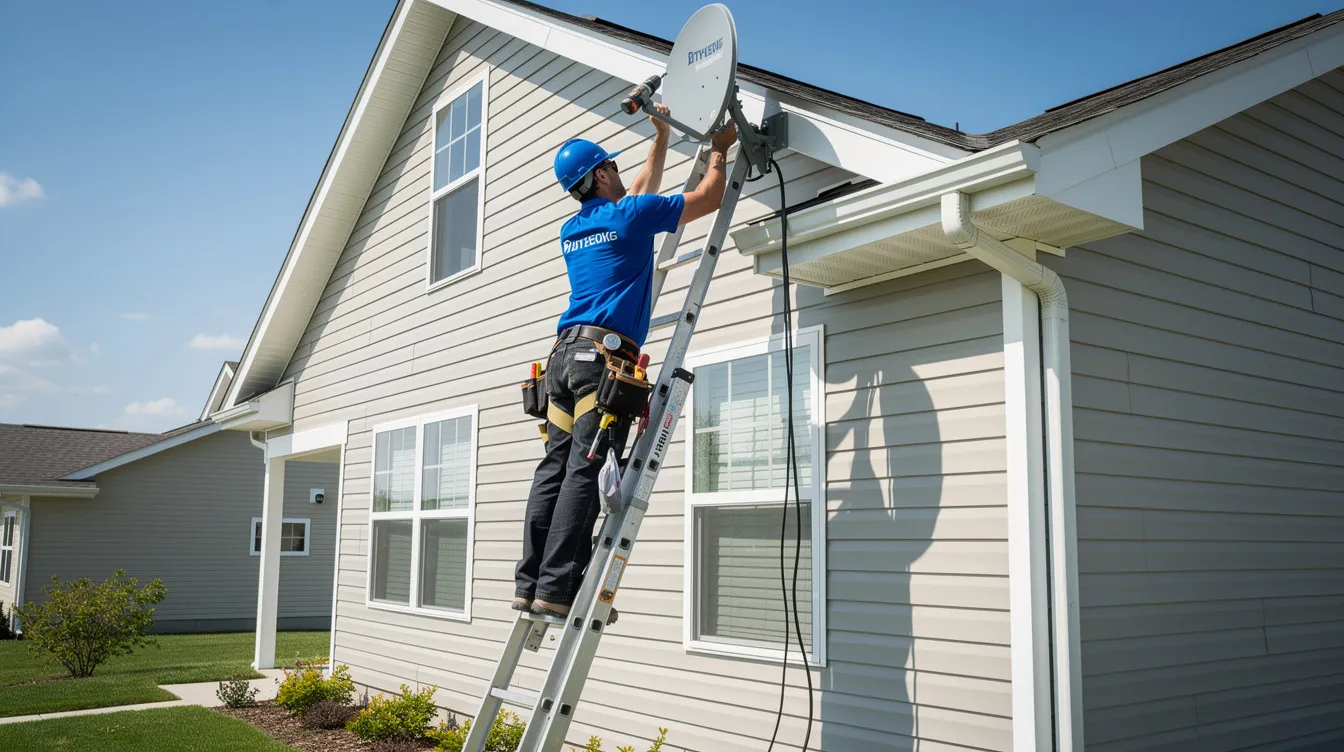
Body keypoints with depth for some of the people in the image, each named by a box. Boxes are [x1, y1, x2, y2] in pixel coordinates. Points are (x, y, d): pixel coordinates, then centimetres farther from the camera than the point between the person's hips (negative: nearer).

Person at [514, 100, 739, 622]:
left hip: (565, 353, 8)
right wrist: (719, 149, 28)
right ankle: (556, 589, -15)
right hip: (605, 353, -8)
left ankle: (531, 584, 0)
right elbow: (709, 198, 11)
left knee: (554, 469, 3)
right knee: (585, 471, -12)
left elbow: (640, 194, 41)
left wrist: (661, 139, 47)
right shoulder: (629, 216, 3)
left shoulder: (570, 230, 24)